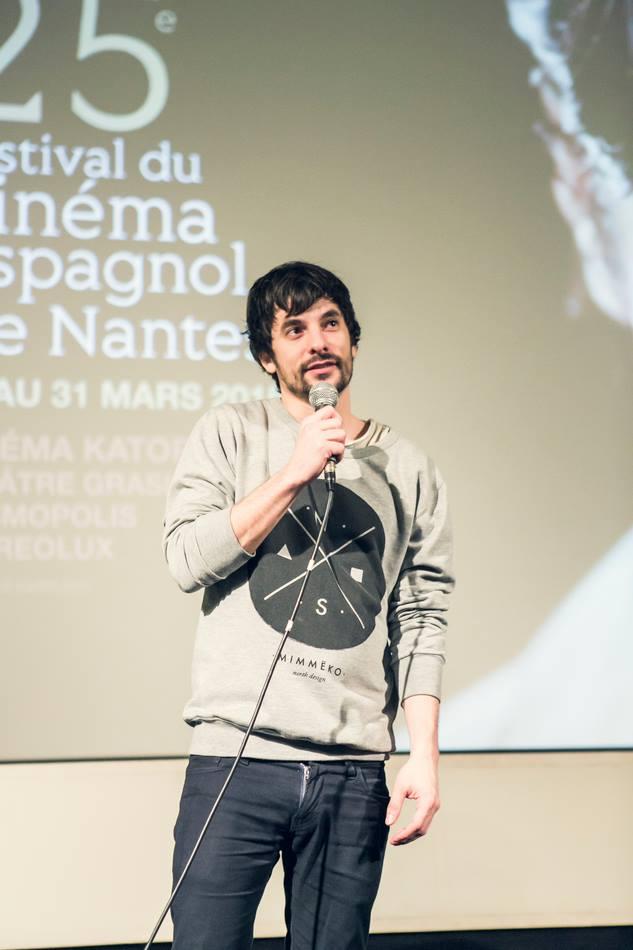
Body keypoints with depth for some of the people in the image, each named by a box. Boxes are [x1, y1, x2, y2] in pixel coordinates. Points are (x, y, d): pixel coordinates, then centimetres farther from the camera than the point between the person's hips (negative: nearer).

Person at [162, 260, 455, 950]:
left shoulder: (406, 470, 12)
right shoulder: (229, 436, 8)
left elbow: (422, 619, 9)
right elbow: (187, 559, -4)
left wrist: (423, 756, 0)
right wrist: (294, 473, -9)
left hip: (353, 775, 2)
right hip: (235, 759, -2)